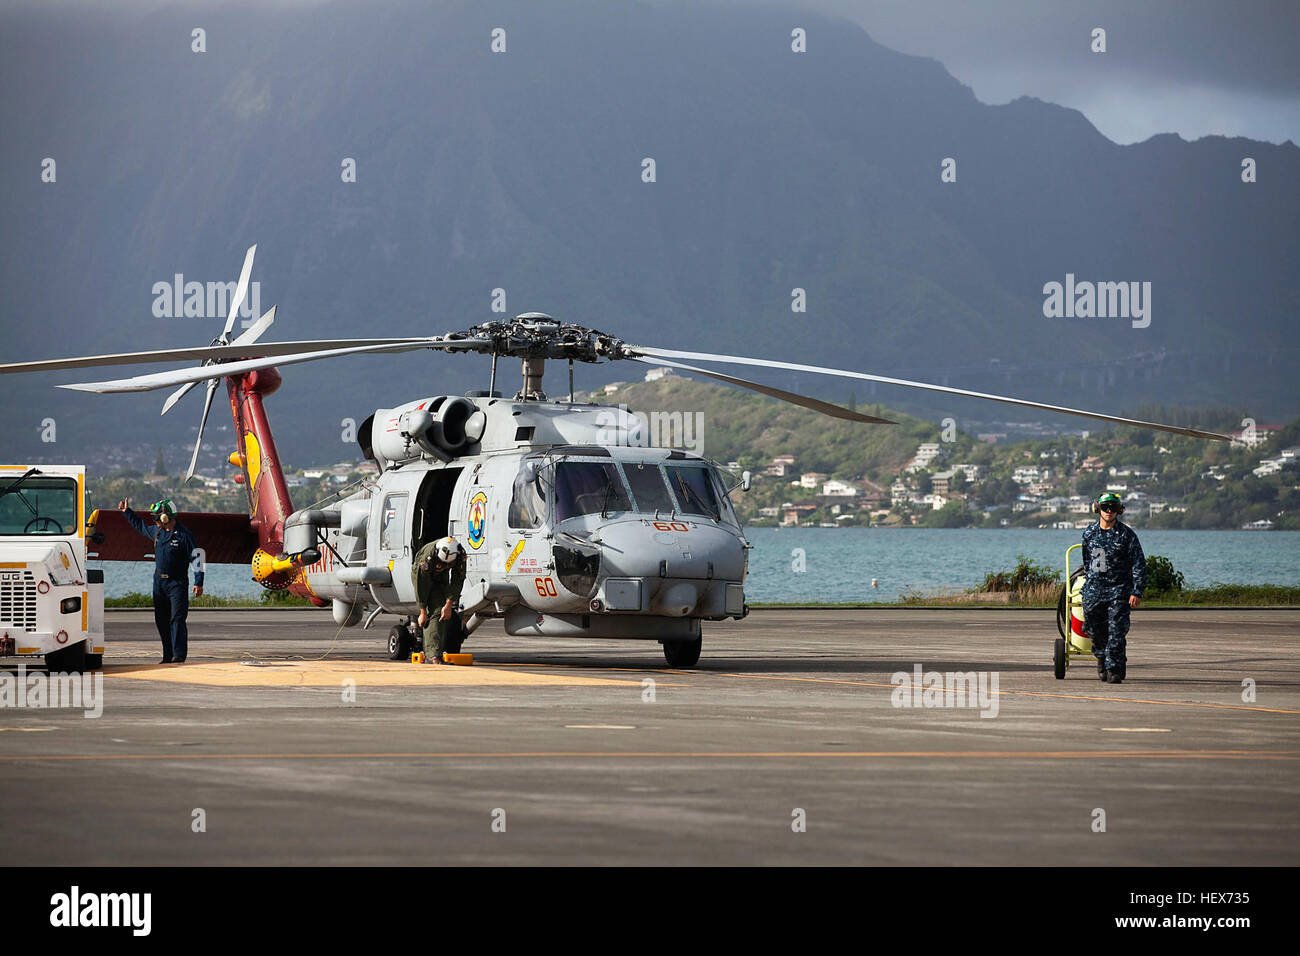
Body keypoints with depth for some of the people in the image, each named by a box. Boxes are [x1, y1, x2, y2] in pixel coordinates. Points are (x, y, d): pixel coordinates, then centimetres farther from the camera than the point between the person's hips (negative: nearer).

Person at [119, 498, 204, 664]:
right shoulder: (157, 532, 9)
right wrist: (127, 512, 32)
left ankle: (179, 655, -19)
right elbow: (141, 526, 31)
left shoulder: (183, 535, -13)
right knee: (161, 620, 8)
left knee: (177, 619, -14)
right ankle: (168, 656, 15)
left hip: (177, 583, -7)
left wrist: (198, 582, -18)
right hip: (159, 581, 7)